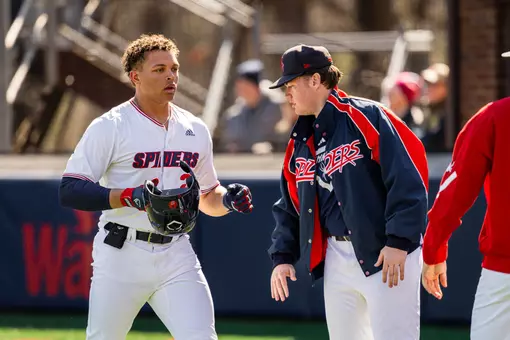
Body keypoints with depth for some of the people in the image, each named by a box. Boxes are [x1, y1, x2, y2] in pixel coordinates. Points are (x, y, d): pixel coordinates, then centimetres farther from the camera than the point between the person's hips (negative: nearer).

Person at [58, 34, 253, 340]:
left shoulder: (196, 130, 13)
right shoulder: (109, 127, -6)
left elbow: (207, 197, 23)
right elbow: (70, 191, -13)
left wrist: (228, 200, 0)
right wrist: (129, 197, -25)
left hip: (177, 257, 4)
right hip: (122, 254, -4)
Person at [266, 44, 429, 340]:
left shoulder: (367, 118, -10)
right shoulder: (300, 142, 15)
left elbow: (407, 179, -17)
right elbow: (289, 206, 22)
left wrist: (400, 241, -21)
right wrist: (282, 256, 10)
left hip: (386, 256, -8)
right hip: (337, 258, 8)